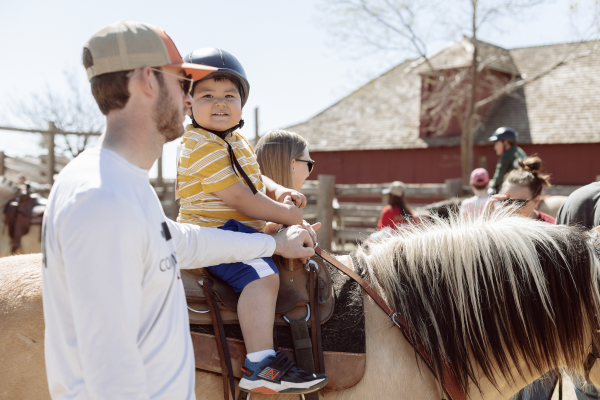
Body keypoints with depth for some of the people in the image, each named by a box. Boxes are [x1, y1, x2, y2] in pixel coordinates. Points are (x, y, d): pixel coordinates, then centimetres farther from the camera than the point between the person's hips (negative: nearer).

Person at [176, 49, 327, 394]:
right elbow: (237, 197, -22)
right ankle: (261, 365, -37)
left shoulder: (237, 142, 14)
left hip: (241, 231, 11)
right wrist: (288, 214, -14)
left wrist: (278, 191, 4)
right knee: (262, 273, -33)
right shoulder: (202, 146, -17)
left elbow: (253, 178, 27)